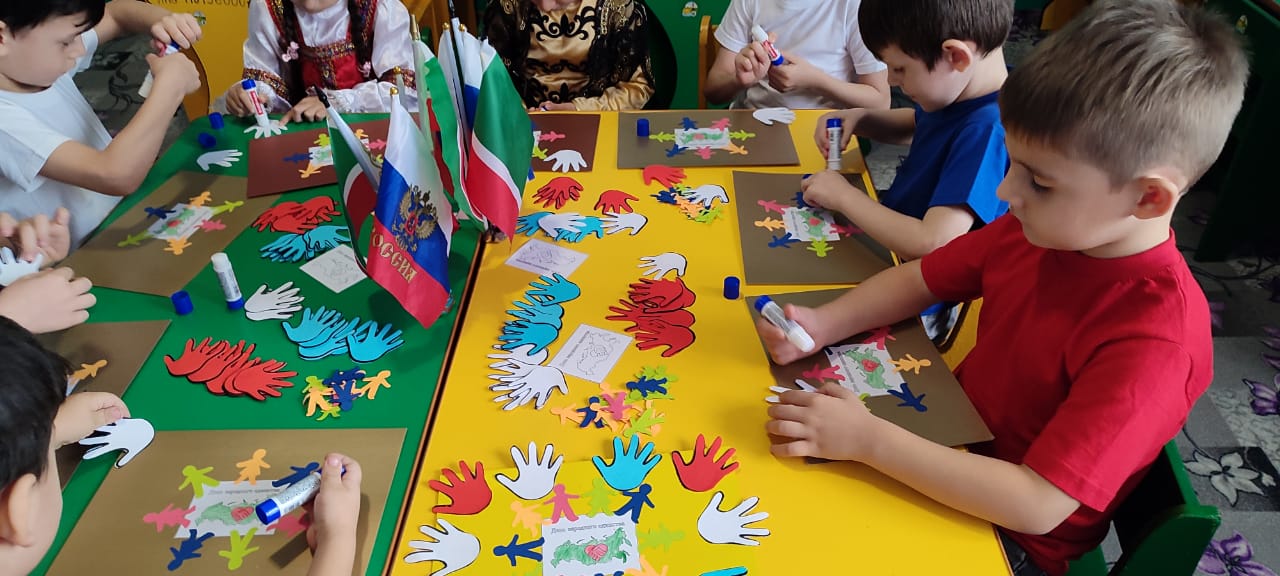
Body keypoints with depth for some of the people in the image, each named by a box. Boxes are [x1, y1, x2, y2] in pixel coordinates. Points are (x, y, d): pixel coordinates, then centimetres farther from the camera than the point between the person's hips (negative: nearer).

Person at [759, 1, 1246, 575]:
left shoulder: (1155, 339, -30)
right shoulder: (1036, 227, -11)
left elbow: (1037, 505, -31)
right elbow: (920, 278, 1)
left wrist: (866, 438, -33)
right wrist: (822, 325, -16)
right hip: (950, 440, 5)